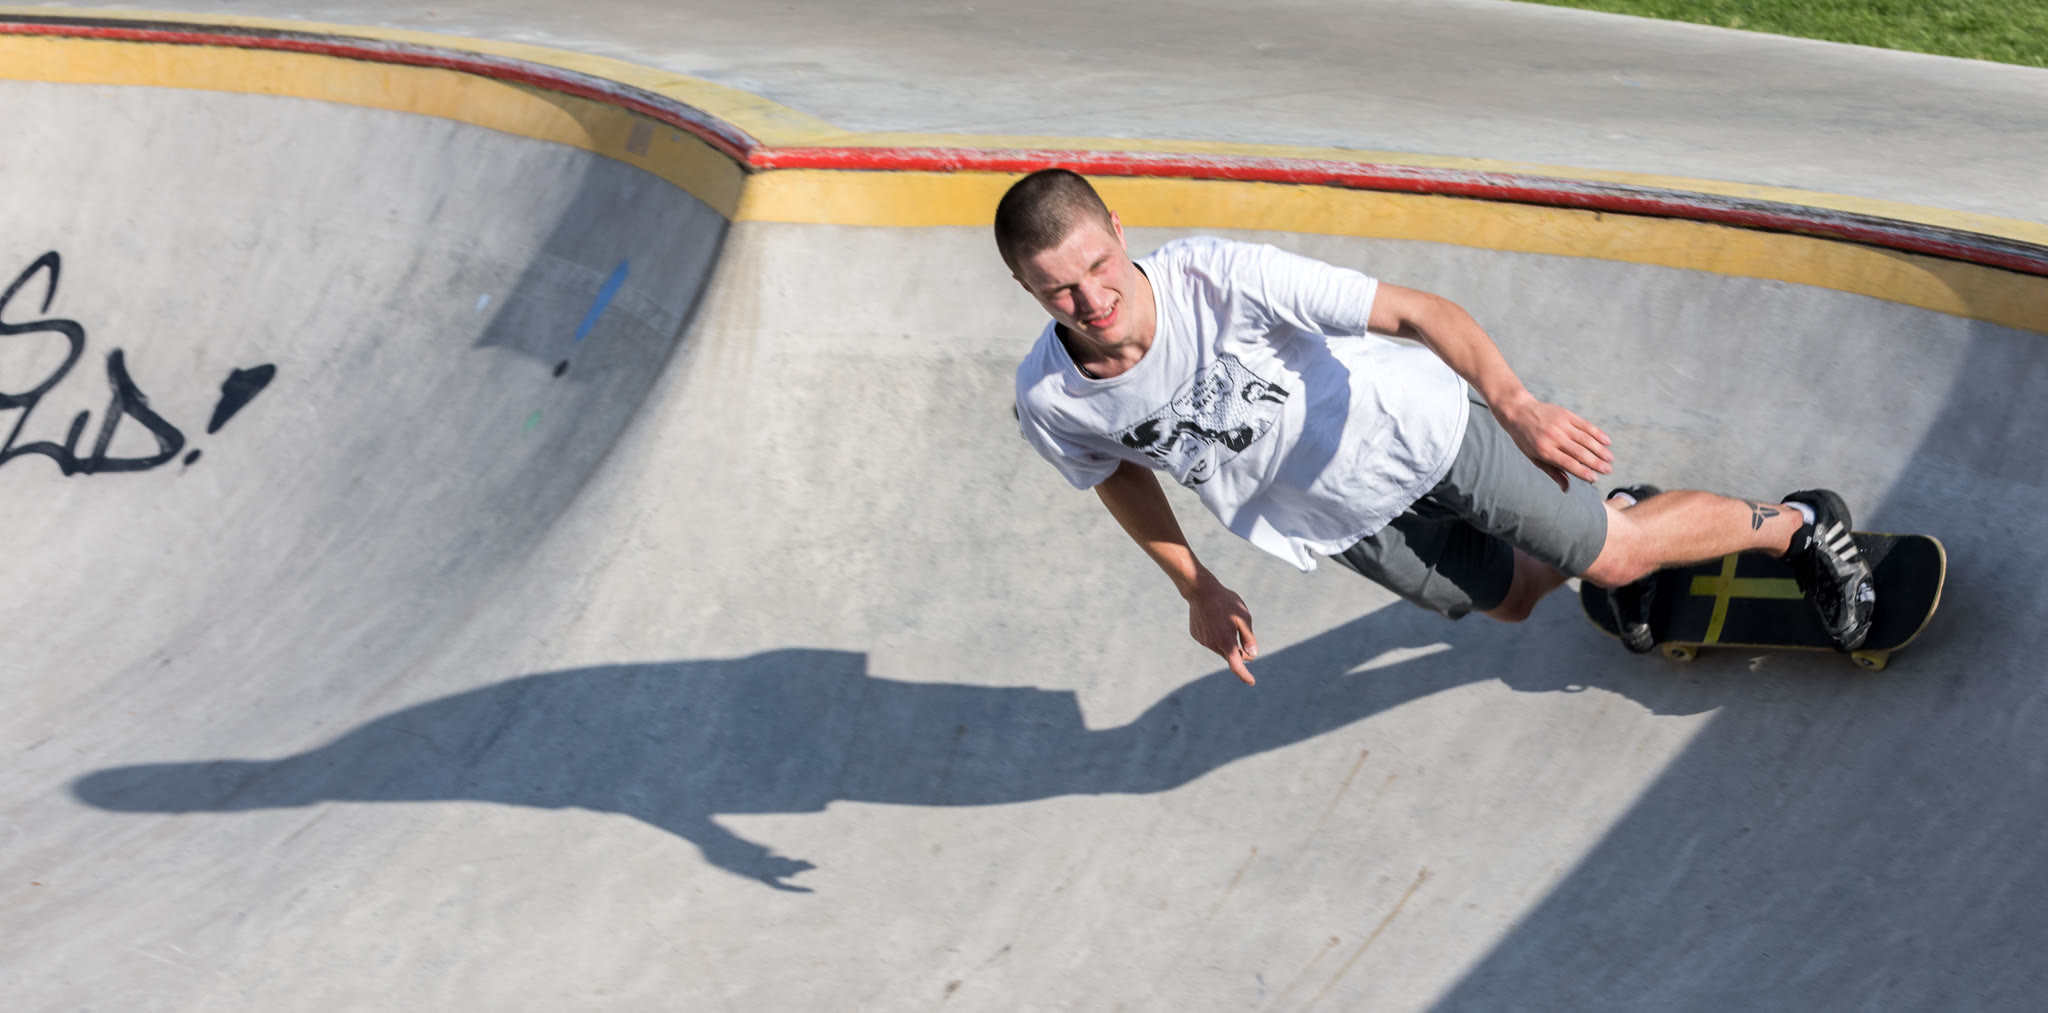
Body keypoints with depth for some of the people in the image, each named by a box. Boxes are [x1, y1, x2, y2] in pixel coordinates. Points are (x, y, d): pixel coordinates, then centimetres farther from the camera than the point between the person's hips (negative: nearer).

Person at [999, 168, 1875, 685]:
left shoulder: (1221, 276, -36)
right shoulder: (1048, 403, -22)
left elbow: (1414, 311, -33)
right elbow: (1119, 473, 2)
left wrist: (1515, 405, -46)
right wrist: (1197, 590, 9)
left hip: (1408, 426, -4)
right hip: (1341, 519, 4)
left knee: (1614, 558, 2)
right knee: (1513, 595, 19)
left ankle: (1796, 524, 28)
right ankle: (1616, 512, 51)